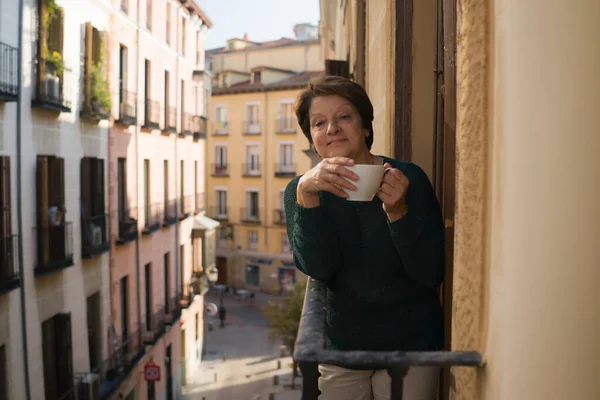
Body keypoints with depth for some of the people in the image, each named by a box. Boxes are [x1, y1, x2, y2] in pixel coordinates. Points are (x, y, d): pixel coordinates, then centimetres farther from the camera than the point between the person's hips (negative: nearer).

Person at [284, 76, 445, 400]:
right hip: (341, 346, 2)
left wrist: (398, 211, -29)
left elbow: (432, 275, -15)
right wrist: (306, 193, -32)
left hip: (409, 347, -1)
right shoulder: (300, 190, -4)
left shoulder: (408, 178, -10)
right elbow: (318, 268, -19)